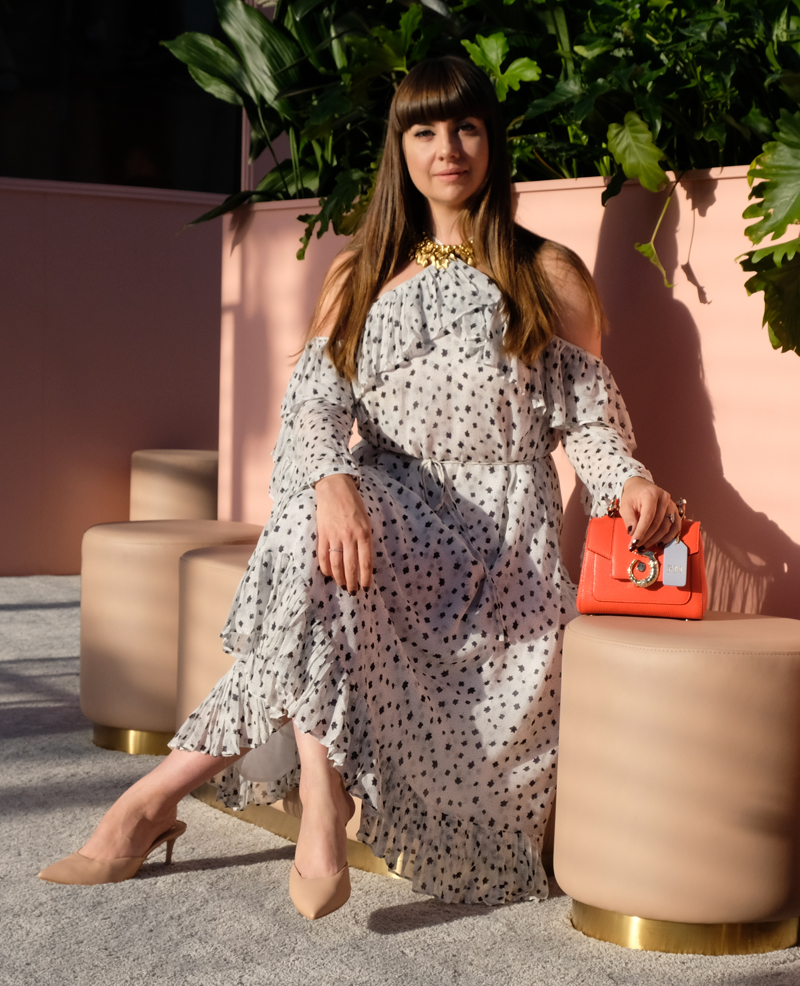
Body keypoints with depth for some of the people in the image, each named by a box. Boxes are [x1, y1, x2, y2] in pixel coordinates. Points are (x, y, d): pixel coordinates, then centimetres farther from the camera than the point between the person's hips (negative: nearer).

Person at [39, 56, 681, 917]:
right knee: (315, 540, -35)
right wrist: (332, 482, -21)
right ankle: (323, 806, -38)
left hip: (495, 538, -2)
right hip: (383, 519, 3)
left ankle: (162, 792, -29)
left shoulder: (549, 275, 11)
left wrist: (629, 481, -16)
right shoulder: (360, 275, 16)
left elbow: (588, 414, 7)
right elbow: (314, 398, 2)